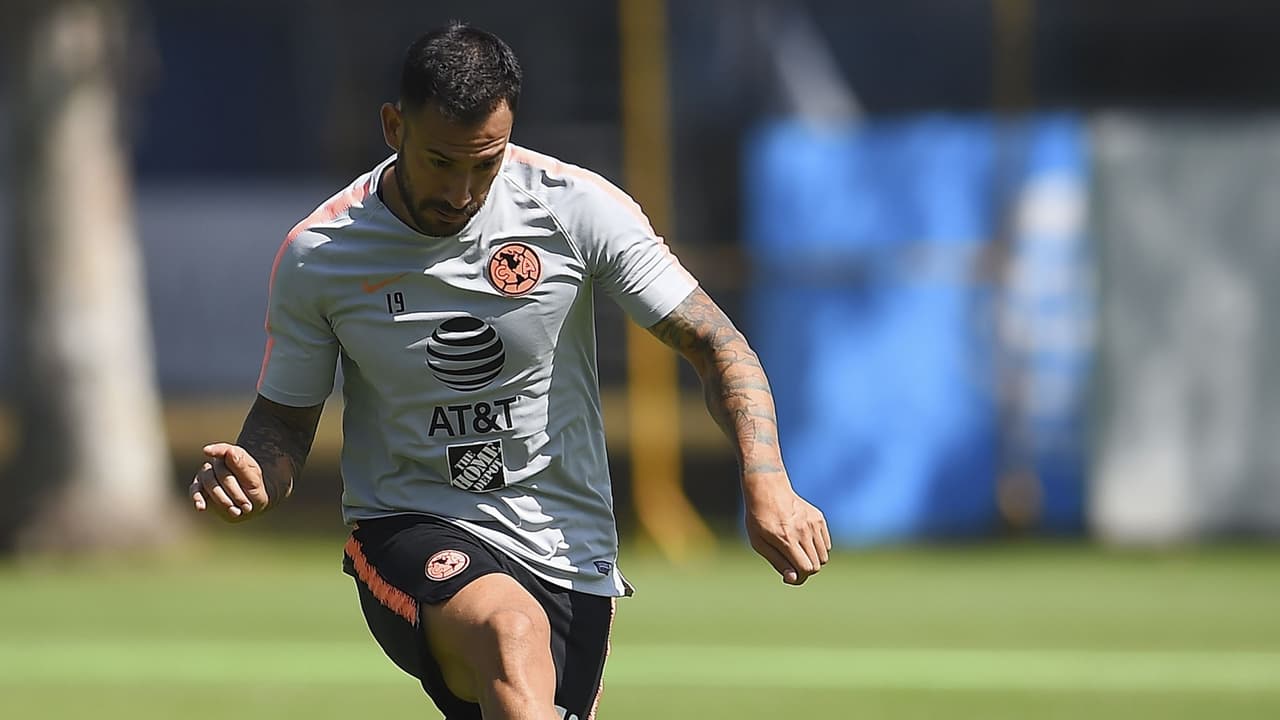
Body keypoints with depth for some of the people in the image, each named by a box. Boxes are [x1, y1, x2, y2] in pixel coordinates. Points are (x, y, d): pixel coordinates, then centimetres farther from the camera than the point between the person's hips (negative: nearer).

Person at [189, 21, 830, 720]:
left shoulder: (578, 209, -7)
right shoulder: (315, 256, -5)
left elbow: (718, 347, -5)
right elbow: (284, 420, 6)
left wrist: (766, 483, -20)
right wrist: (251, 477, -18)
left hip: (567, 551, 2)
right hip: (408, 533, -2)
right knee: (512, 633, -34)